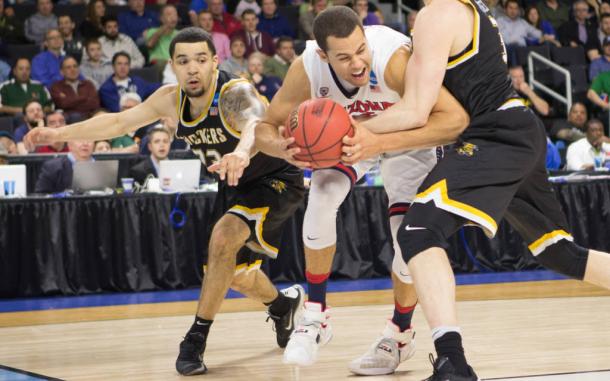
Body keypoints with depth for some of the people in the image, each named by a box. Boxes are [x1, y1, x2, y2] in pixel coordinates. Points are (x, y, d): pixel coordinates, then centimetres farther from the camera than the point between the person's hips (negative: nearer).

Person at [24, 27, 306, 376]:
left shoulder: (235, 93, -32)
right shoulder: (171, 100, -11)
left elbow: (255, 123, -56)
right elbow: (120, 122, 4)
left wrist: (242, 152, -78)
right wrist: (62, 133, -2)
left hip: (277, 180, -8)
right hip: (237, 186, 8)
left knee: (224, 238, -29)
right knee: (235, 273, 18)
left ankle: (197, 339, -19)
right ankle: (284, 303, 50)